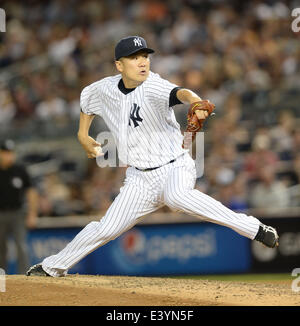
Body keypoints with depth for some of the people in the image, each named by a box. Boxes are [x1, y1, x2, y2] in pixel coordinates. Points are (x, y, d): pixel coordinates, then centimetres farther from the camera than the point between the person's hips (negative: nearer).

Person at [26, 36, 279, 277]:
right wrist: (83, 135, 18)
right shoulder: (106, 89, -1)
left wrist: (195, 102, -64)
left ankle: (255, 229, -33)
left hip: (176, 167, -5)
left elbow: (177, 92, -42)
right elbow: (88, 97, 25)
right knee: (107, 229, 0)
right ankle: (54, 266, 23)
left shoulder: (153, 86, -18)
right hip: (141, 178, 5)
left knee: (175, 196, -38)